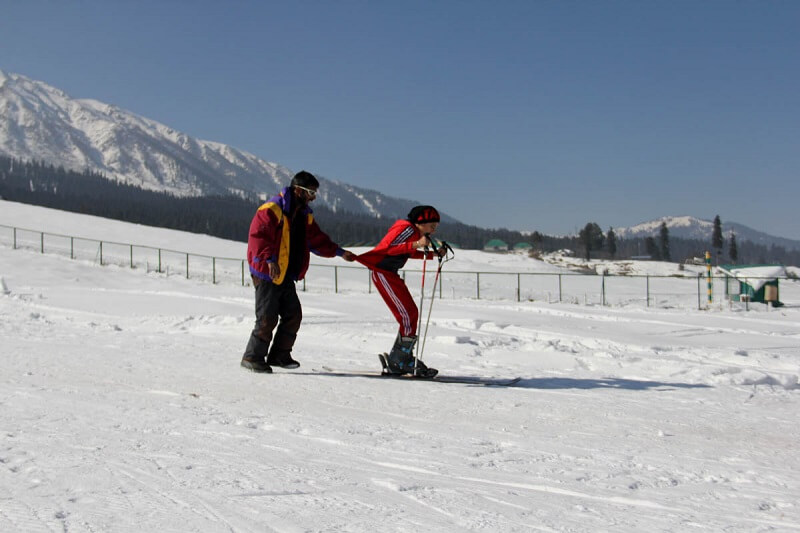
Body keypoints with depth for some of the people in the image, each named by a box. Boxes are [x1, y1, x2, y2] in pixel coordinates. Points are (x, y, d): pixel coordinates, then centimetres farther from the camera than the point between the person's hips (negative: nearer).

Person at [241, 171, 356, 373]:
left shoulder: (305, 215, 13)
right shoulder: (272, 210, -15)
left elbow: (317, 240, 20)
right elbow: (258, 236, -22)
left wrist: (339, 252, 10)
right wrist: (270, 259, -32)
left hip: (286, 277, 8)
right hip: (267, 275, -8)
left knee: (293, 315, 7)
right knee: (267, 319, -7)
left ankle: (279, 355, 21)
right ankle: (252, 358, 6)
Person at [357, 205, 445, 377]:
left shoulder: (414, 232, 14)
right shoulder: (407, 228, -16)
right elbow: (388, 248, -24)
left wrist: (433, 254, 20)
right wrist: (416, 244, -30)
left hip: (390, 274, 11)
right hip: (382, 272, -11)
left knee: (411, 314, 7)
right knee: (408, 315, -13)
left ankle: (397, 360, 11)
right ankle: (400, 362, -7)